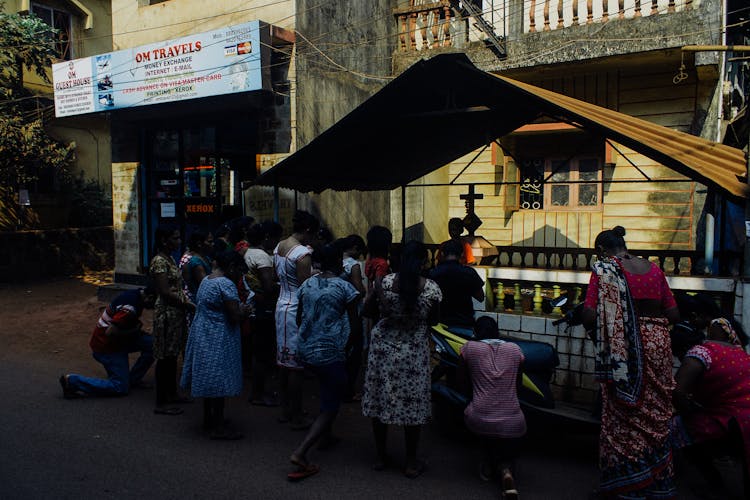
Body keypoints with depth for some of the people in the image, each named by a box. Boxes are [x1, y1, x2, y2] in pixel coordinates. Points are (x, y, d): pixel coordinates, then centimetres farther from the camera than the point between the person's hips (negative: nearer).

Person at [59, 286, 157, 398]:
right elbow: (110, 332, -28)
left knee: (152, 344, -2)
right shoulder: (130, 308, -29)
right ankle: (72, 381, -3)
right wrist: (134, 331, -18)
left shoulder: (137, 294, 2)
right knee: (120, 388, -3)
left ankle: (133, 379, 9)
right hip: (106, 347, -9)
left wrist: (137, 329, 3)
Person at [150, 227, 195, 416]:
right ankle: (161, 404, 5)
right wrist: (188, 305, -14)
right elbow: (165, 293, -21)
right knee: (165, 357, -3)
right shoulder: (159, 261, -16)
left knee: (173, 355, 17)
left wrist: (187, 303, 3)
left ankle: (172, 394, 30)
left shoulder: (170, 259, 13)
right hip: (166, 314, -9)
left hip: (176, 313, 10)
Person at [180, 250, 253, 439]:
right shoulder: (226, 285, -19)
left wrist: (239, 309, 10)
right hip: (218, 340, -10)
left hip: (202, 336, 10)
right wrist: (245, 311, 0)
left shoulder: (206, 280, 11)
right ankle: (218, 426, 5)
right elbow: (235, 317, -21)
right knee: (219, 380, -2)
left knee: (209, 379, 18)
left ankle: (208, 418, 30)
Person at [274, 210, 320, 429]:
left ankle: (285, 410, 28)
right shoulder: (303, 253, -19)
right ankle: (296, 417, 9)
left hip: (282, 305, 9)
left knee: (285, 360, 16)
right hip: (296, 310, -9)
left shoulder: (278, 247, 9)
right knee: (296, 364, -1)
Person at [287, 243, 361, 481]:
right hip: (329, 352, -7)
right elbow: (355, 325, -5)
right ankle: (300, 452, -14)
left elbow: (299, 318, 14)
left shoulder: (307, 284, 5)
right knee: (331, 406, 1)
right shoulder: (344, 287, -10)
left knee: (328, 388, 30)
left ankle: (325, 435, 38)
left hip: (305, 349, 7)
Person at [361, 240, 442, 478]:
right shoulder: (432, 288, -13)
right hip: (415, 353, -1)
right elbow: (434, 320, 0)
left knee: (380, 400, 14)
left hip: (384, 349, 1)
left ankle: (381, 456, 28)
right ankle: (411, 462, 22)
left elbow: (367, 309, 2)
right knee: (412, 404, 11)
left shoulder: (384, 282, -12)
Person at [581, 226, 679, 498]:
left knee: (623, 415, 7)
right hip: (658, 344, 5)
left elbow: (589, 317, -14)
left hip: (623, 352, -4)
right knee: (656, 414, 14)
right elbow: (673, 315, 9)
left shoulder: (603, 269, -5)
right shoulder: (653, 269, 8)